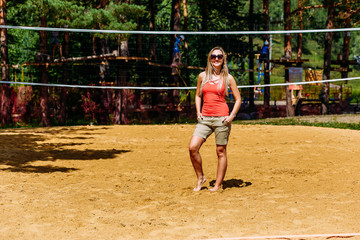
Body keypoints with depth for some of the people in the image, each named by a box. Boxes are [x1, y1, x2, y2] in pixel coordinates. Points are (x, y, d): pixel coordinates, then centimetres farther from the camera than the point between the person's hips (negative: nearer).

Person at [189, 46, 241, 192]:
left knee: (221, 151, 1)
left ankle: (218, 185, 11)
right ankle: (200, 178, 8)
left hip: (221, 118, -3)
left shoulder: (228, 78, 2)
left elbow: (238, 99, 6)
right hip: (205, 118, 3)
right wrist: (198, 112, 6)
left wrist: (232, 116, -6)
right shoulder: (202, 76, 10)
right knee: (192, 147, -10)